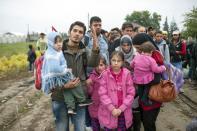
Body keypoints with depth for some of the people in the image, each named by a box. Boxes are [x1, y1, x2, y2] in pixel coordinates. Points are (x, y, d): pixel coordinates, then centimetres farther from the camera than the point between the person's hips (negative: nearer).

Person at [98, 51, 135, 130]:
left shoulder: (127, 74, -5)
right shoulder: (105, 74, -8)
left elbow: (131, 93, -5)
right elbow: (102, 93, -9)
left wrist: (121, 108, -12)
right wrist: (112, 108, -15)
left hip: (123, 112, 1)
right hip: (108, 111, -1)